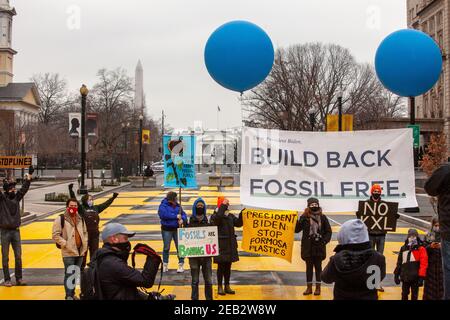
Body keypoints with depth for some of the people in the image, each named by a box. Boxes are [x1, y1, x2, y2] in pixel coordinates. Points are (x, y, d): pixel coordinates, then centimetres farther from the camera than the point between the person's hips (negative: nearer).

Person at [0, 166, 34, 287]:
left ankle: (19, 278, 13)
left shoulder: (17, 197, 8)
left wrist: (29, 177, 0)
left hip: (16, 231, 4)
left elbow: (24, 189, 8)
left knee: (18, 256, 6)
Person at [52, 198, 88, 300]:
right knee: (69, 274, -6)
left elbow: (85, 233, 20)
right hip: (68, 253, -6)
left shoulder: (81, 219, 11)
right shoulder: (61, 219, -8)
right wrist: (66, 244, -17)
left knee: (75, 274, 14)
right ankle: (69, 296, 2)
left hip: (80, 252, 6)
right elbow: (55, 235, -11)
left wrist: (85, 246, 10)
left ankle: (73, 293, 25)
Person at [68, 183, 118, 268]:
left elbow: (105, 204, 23)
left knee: (94, 251, 11)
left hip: (95, 234, 5)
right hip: (85, 234, -5)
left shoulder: (96, 208, 13)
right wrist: (71, 190, -23)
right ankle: (81, 267, 9)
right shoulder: (81, 208, -2)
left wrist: (113, 197, 28)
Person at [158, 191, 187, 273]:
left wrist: (182, 219, -16)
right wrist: (176, 216, -22)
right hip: (167, 230, -3)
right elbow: (163, 214, -24)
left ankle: (181, 265, 8)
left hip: (177, 229, 3)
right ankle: (165, 265, 24)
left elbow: (183, 214, 8)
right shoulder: (163, 205, -8)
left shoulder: (177, 206, 7)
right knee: (166, 248, 9)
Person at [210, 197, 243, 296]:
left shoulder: (230, 216, 11)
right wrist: (223, 205, -26)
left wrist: (242, 214, -7)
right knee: (221, 266, 1)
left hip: (230, 245, 6)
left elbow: (238, 223, 7)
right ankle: (220, 287, 11)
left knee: (228, 266, 12)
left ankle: (227, 286, 21)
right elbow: (218, 218, -30)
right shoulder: (215, 216, -8)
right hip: (221, 245, -6)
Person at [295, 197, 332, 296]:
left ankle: (318, 287, 16)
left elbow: (328, 231, 3)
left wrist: (324, 241, -10)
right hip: (308, 247, 0)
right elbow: (296, 230, -11)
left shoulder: (322, 218, -2)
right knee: (309, 266, 9)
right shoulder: (304, 218, -4)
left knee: (318, 266, 8)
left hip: (319, 246, 0)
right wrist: (302, 219, -24)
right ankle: (309, 287, 18)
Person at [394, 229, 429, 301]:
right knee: (404, 295, 13)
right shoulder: (403, 248, 9)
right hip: (405, 277, 4)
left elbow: (423, 263, -12)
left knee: (414, 295, 8)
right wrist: (396, 274, 13)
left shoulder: (421, 249, -6)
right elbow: (399, 263, 14)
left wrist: (421, 277, -16)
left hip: (415, 278, -4)